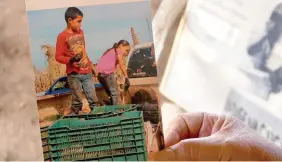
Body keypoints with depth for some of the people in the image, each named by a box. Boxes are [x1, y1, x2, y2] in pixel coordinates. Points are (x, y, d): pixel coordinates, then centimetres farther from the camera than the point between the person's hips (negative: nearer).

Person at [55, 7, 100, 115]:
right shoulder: (62, 36, -9)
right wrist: (71, 60, -27)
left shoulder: (80, 32, 12)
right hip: (74, 74, -6)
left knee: (94, 100, 7)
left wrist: (90, 65, 22)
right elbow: (58, 57, -11)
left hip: (87, 72, 6)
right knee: (77, 102, -3)